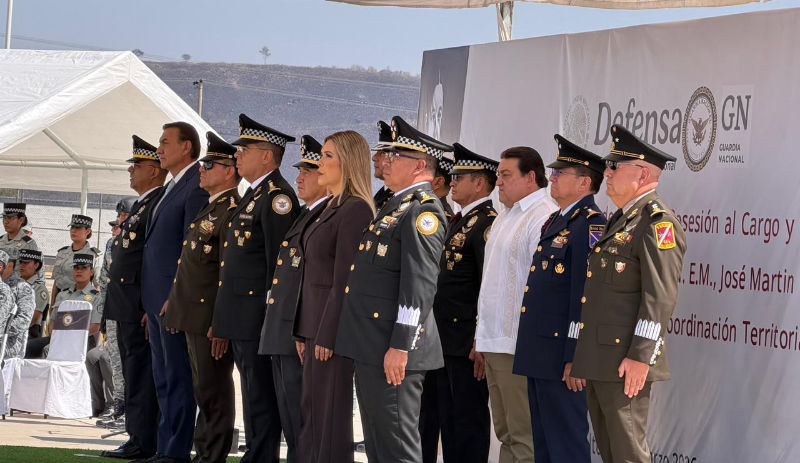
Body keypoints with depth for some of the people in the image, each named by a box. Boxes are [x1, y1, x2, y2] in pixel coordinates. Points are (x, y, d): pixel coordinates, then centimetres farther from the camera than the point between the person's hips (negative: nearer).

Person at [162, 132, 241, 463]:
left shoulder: (231, 212, -14)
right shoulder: (209, 209, 17)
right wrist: (174, 303, 19)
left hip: (211, 319, -10)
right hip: (195, 316, 10)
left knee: (213, 392, -4)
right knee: (204, 391, 15)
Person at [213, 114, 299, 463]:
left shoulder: (277, 197, -13)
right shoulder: (254, 195, 19)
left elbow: (280, 260, -18)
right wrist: (226, 316, 19)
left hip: (257, 313, -10)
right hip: (242, 316, 10)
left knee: (261, 397, -6)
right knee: (253, 393, 14)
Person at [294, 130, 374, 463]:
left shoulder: (355, 210, -14)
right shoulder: (333, 208, 16)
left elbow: (344, 280, -18)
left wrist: (327, 336, -19)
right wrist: (304, 332, 14)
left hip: (333, 326, -10)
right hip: (316, 325, 10)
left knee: (331, 414, -5)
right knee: (311, 412, 12)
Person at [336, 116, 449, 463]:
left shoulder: (424, 211, -12)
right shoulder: (394, 207, 20)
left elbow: (420, 284, -20)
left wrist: (400, 346, -23)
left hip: (392, 352, -10)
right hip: (369, 348, 10)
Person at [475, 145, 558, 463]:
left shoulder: (545, 217, -13)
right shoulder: (505, 216, 20)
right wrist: (483, 334, 21)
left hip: (520, 344, -10)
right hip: (495, 342, 10)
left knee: (525, 436, -8)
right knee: (505, 433, 13)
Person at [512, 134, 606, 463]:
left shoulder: (591, 226, -13)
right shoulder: (555, 222, 18)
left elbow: (587, 295, -19)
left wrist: (575, 359, -22)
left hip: (561, 358, -10)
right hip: (538, 357, 10)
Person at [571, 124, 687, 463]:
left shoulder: (657, 221, -12)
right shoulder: (621, 219, 19)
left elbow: (661, 294, -19)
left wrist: (640, 356, -23)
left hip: (625, 362, -10)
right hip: (599, 361, 10)